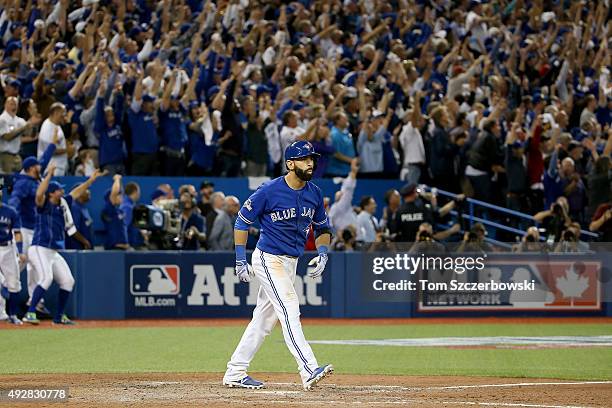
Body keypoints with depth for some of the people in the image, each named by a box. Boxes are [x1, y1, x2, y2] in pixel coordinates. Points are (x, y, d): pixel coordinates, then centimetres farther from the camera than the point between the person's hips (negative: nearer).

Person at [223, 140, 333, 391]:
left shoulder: (314, 194, 3)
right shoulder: (269, 191, -15)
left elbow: (323, 228, 16)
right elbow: (242, 221, -6)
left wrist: (322, 254, -2)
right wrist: (241, 261, -8)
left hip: (291, 262, 7)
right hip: (269, 259, -7)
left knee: (264, 319, 11)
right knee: (289, 311, -17)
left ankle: (235, 373, 19)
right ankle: (309, 371, -26)